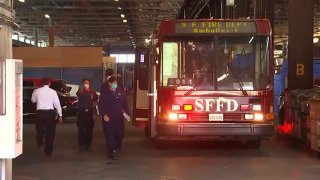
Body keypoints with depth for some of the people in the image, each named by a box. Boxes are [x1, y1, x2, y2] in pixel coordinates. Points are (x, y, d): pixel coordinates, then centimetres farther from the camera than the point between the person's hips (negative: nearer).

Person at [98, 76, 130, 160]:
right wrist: (104, 115, -15)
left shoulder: (120, 92, 7)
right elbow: (101, 106, -4)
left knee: (120, 134, 9)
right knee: (110, 136, -5)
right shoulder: (104, 94, -3)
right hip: (108, 118, -3)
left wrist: (126, 113, 6)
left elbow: (125, 104, 11)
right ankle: (112, 152, -1)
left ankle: (117, 148, 34)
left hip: (119, 118, 4)